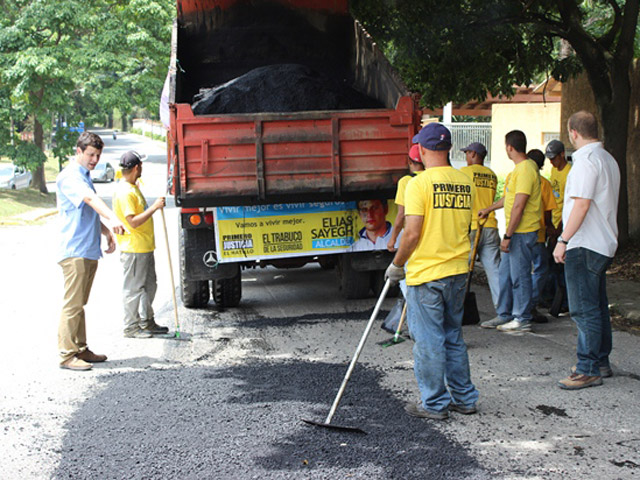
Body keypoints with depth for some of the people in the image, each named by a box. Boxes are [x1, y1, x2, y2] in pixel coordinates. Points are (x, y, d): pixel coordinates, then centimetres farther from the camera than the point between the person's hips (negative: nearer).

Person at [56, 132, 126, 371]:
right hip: (74, 251, -10)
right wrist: (112, 219, -46)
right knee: (72, 304, -7)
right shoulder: (69, 176, -11)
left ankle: (81, 349, 20)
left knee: (79, 303, 14)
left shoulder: (85, 177, 19)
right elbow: (89, 198, -30)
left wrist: (107, 232, 14)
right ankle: (66, 354, -3)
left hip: (89, 251, 10)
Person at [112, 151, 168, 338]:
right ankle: (131, 327, 7)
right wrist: (154, 207, -24)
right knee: (133, 288, -2)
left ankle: (147, 322, 26)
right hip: (133, 249, -10)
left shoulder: (133, 187, 14)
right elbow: (133, 222, -24)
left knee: (149, 285, 16)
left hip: (145, 246, 10)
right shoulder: (124, 192, -19)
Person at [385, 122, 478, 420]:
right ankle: (464, 398, 24)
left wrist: (397, 265, -5)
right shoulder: (464, 182, 5)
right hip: (458, 272, 6)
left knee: (428, 340, 3)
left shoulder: (419, 183, -14)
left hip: (425, 273, -6)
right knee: (453, 337, 17)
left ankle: (435, 404, 11)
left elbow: (412, 233, -17)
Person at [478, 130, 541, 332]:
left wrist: (507, 236, -21)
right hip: (516, 232, 10)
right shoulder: (520, 168, 14)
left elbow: (519, 206, -22)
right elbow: (510, 197, 29)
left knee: (519, 275, -2)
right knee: (505, 273, 16)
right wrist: (489, 209, 41)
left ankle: (522, 319, 7)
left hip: (522, 232, -10)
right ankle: (505, 315, 25)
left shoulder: (525, 169, -19)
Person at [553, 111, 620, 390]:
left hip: (584, 246, -10)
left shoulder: (586, 160, -16)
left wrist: (563, 240, -19)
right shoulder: (608, 159, 16)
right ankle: (601, 362, 24)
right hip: (604, 244, 10)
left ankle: (588, 370, -5)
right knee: (597, 306, 16)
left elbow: (582, 205, -23)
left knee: (584, 309, -7)